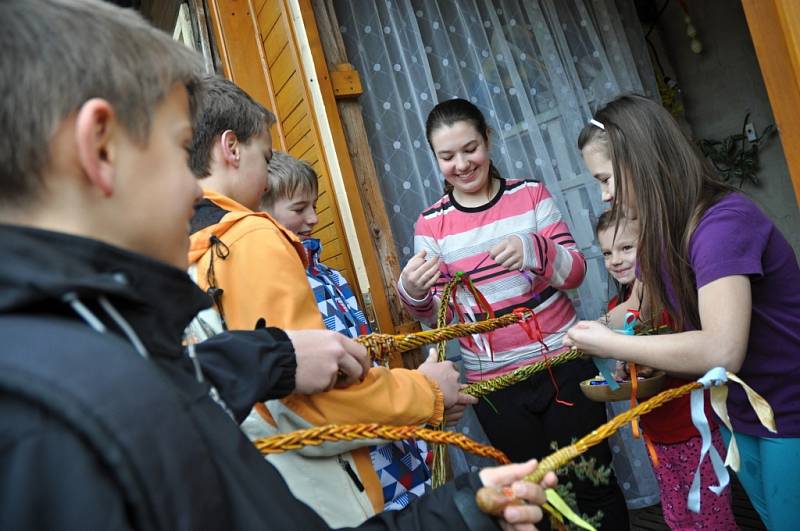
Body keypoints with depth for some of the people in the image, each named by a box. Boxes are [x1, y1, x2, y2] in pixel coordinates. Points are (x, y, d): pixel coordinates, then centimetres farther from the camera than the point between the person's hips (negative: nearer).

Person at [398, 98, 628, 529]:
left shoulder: (530, 194, -2)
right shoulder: (431, 223, -3)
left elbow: (575, 271, -6)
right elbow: (436, 315, 0)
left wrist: (534, 252, -27)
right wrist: (414, 295, -23)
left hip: (562, 361, 0)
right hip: (495, 381, 0)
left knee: (595, 485, 13)